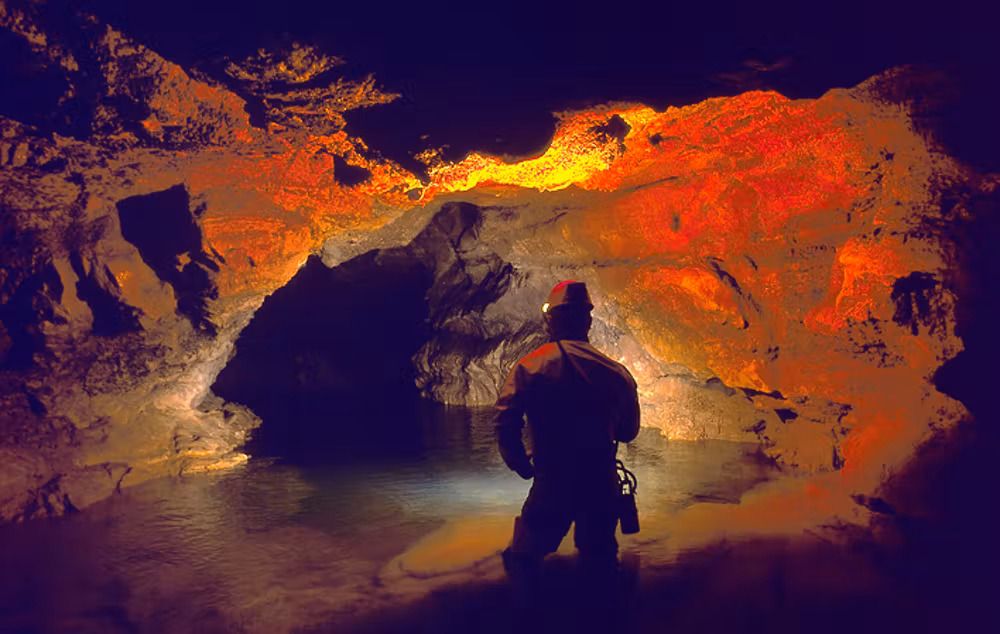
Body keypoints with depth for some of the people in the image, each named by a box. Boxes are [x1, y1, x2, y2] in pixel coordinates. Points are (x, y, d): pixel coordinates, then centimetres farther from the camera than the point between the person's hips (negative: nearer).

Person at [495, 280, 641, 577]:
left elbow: (506, 426, -14)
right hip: (603, 485, 2)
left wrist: (522, 466, 3)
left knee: (525, 556, 18)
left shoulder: (528, 368, -8)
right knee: (599, 556, 21)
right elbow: (629, 430, 10)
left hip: (552, 485, -2)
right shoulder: (614, 372, -2)